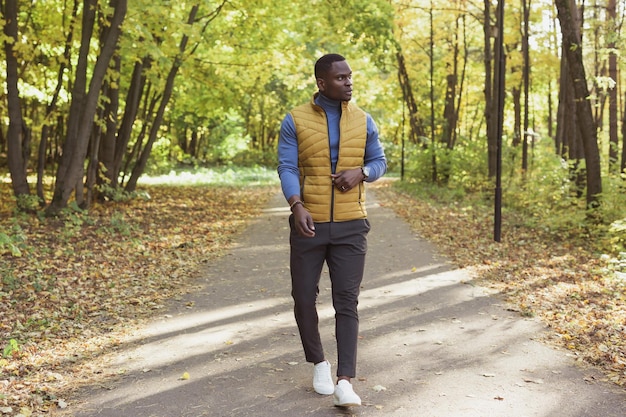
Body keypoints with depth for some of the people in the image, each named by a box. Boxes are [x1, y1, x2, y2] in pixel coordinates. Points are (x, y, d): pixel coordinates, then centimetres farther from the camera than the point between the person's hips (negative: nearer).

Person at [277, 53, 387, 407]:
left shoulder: (363, 121, 6)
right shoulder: (295, 121, -1)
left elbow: (380, 161, 12)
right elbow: (287, 168, -7)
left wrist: (360, 172, -12)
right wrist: (297, 206, -24)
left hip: (351, 225, 1)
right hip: (309, 223, 0)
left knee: (347, 301, -5)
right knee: (304, 298, 6)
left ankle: (345, 382, -5)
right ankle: (319, 362, 29)